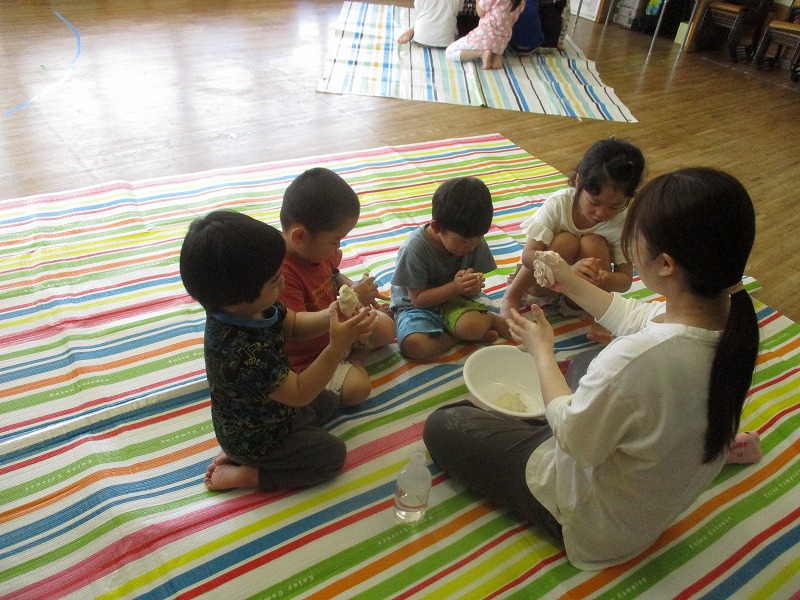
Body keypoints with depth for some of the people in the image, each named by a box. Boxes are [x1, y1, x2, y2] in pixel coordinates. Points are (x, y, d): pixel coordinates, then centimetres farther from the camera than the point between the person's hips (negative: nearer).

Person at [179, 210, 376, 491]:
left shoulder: (251, 306, -19)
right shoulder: (241, 351, -43)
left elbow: (293, 323, -1)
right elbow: (299, 393, -32)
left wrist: (329, 317, -21)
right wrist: (338, 345, -37)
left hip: (266, 408, 8)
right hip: (254, 438, -8)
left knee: (327, 401, 24)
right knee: (332, 455, 3)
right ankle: (242, 475, 4)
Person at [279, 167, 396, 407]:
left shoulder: (318, 248, -8)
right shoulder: (282, 275, -37)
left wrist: (354, 288, -8)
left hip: (336, 326, 8)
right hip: (307, 357, -8)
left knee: (386, 327, 2)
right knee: (357, 388, -22)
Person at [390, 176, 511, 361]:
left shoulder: (475, 242, -10)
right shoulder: (414, 249, -24)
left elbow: (472, 294, -1)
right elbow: (418, 299, -17)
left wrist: (473, 287, -26)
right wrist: (454, 287, -30)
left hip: (454, 301, 2)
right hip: (417, 307, -1)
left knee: (472, 325, -34)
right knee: (413, 346, -34)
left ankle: (491, 319, -2)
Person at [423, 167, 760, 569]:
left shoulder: (634, 360, -43)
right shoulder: (733, 314, -18)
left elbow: (574, 438, -24)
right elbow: (639, 319, 2)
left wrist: (542, 350, -12)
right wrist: (571, 284, 4)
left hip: (600, 525, -8)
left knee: (442, 427, 0)